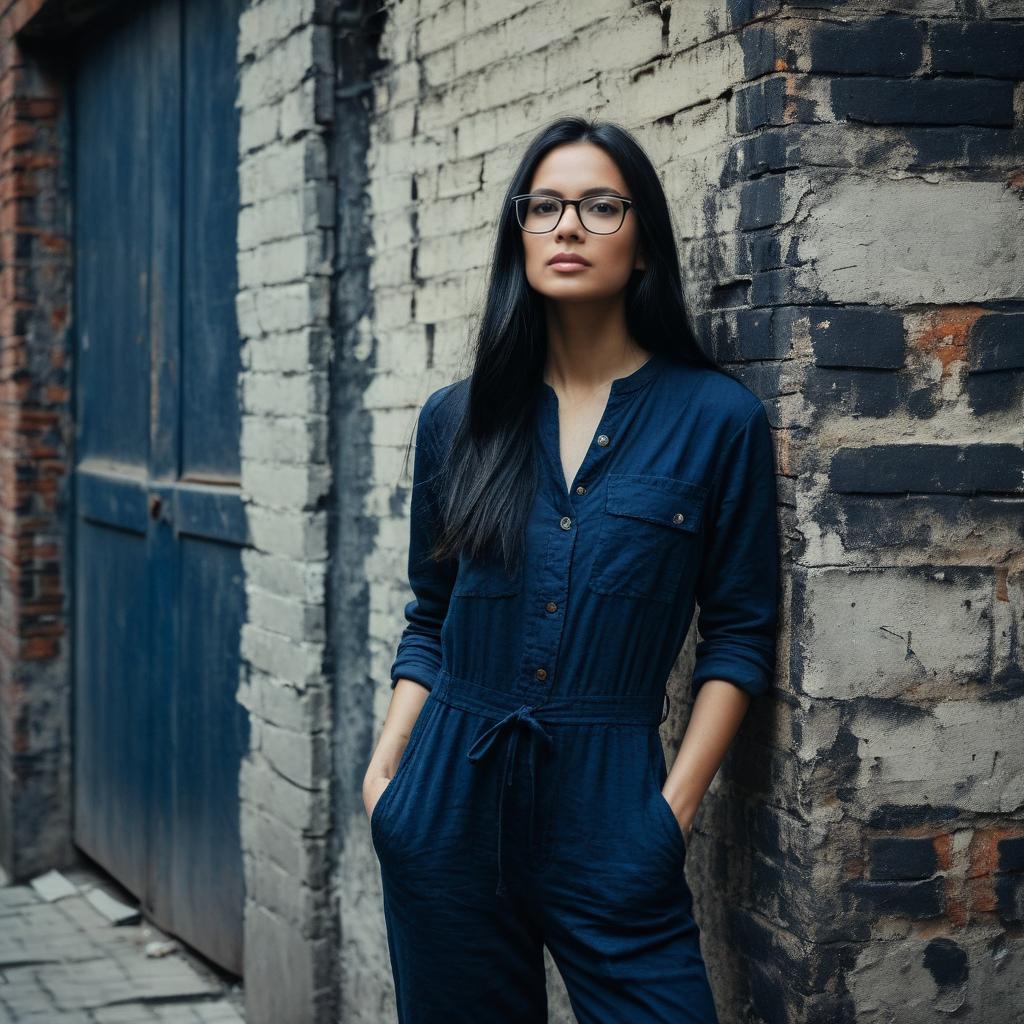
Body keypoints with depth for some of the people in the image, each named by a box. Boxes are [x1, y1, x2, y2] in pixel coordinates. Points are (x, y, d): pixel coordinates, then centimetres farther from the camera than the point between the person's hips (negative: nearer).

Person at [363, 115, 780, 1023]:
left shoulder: (717, 419, -2)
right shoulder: (457, 419, 7)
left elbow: (739, 636, -1)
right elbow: (429, 621, 13)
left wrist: (678, 804, -8)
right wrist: (386, 767, 1)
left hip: (608, 810, -2)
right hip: (448, 810, 3)